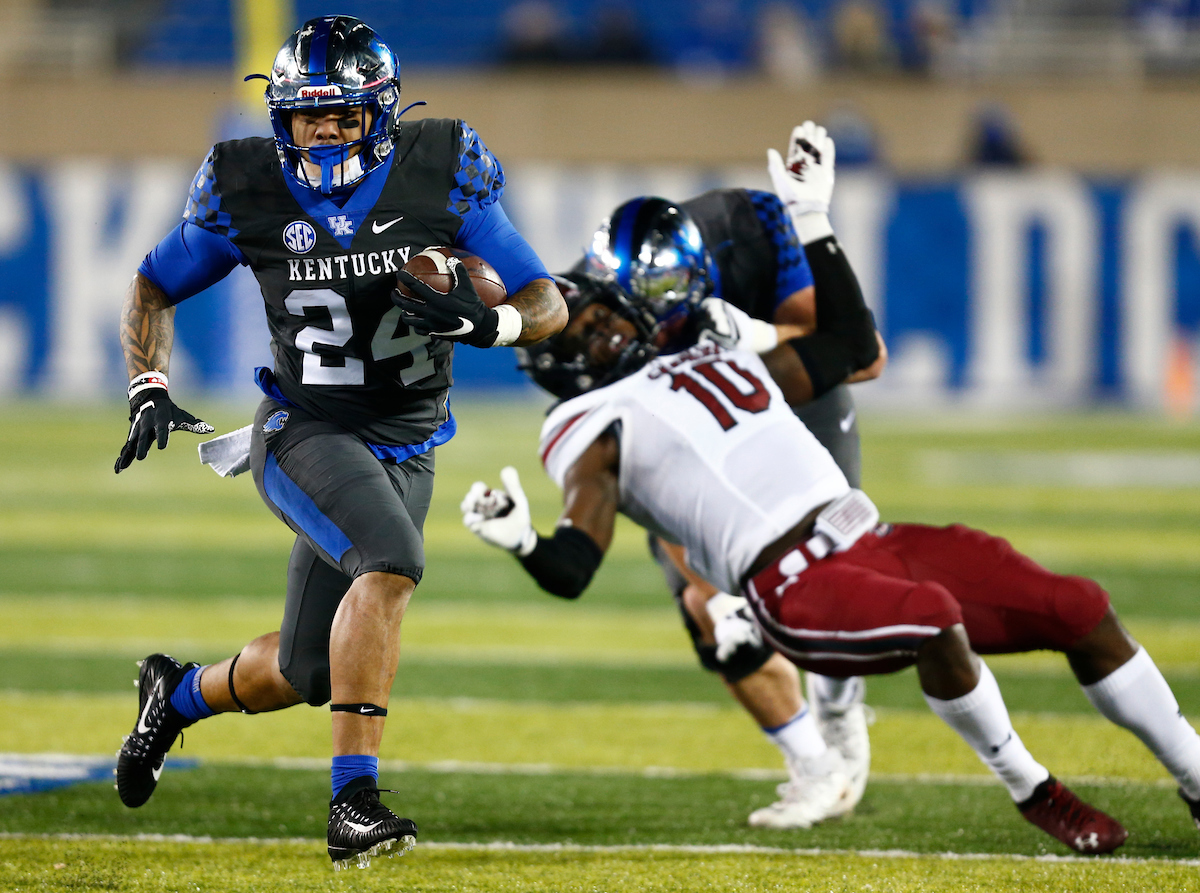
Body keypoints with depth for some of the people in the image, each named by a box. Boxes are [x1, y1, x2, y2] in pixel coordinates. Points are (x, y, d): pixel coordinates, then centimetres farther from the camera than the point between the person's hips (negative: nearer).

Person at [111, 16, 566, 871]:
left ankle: (180, 694, 41)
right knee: (391, 561, -33)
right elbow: (152, 290, 11)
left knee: (307, 671, 8)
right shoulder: (250, 191, -6)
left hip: (405, 448, 3)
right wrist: (149, 390, -4)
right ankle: (354, 800, -32)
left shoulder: (439, 176, -7)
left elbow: (549, 306, -5)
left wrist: (481, 321, -26)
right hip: (306, 435, -3)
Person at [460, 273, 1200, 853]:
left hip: (873, 538, 8)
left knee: (1082, 612, 1)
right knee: (936, 619, -37)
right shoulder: (597, 428, 2)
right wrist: (521, 542, -30)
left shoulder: (722, 349, 24)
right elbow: (572, 570, -8)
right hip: (798, 587, -8)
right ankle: (1032, 793, -16)